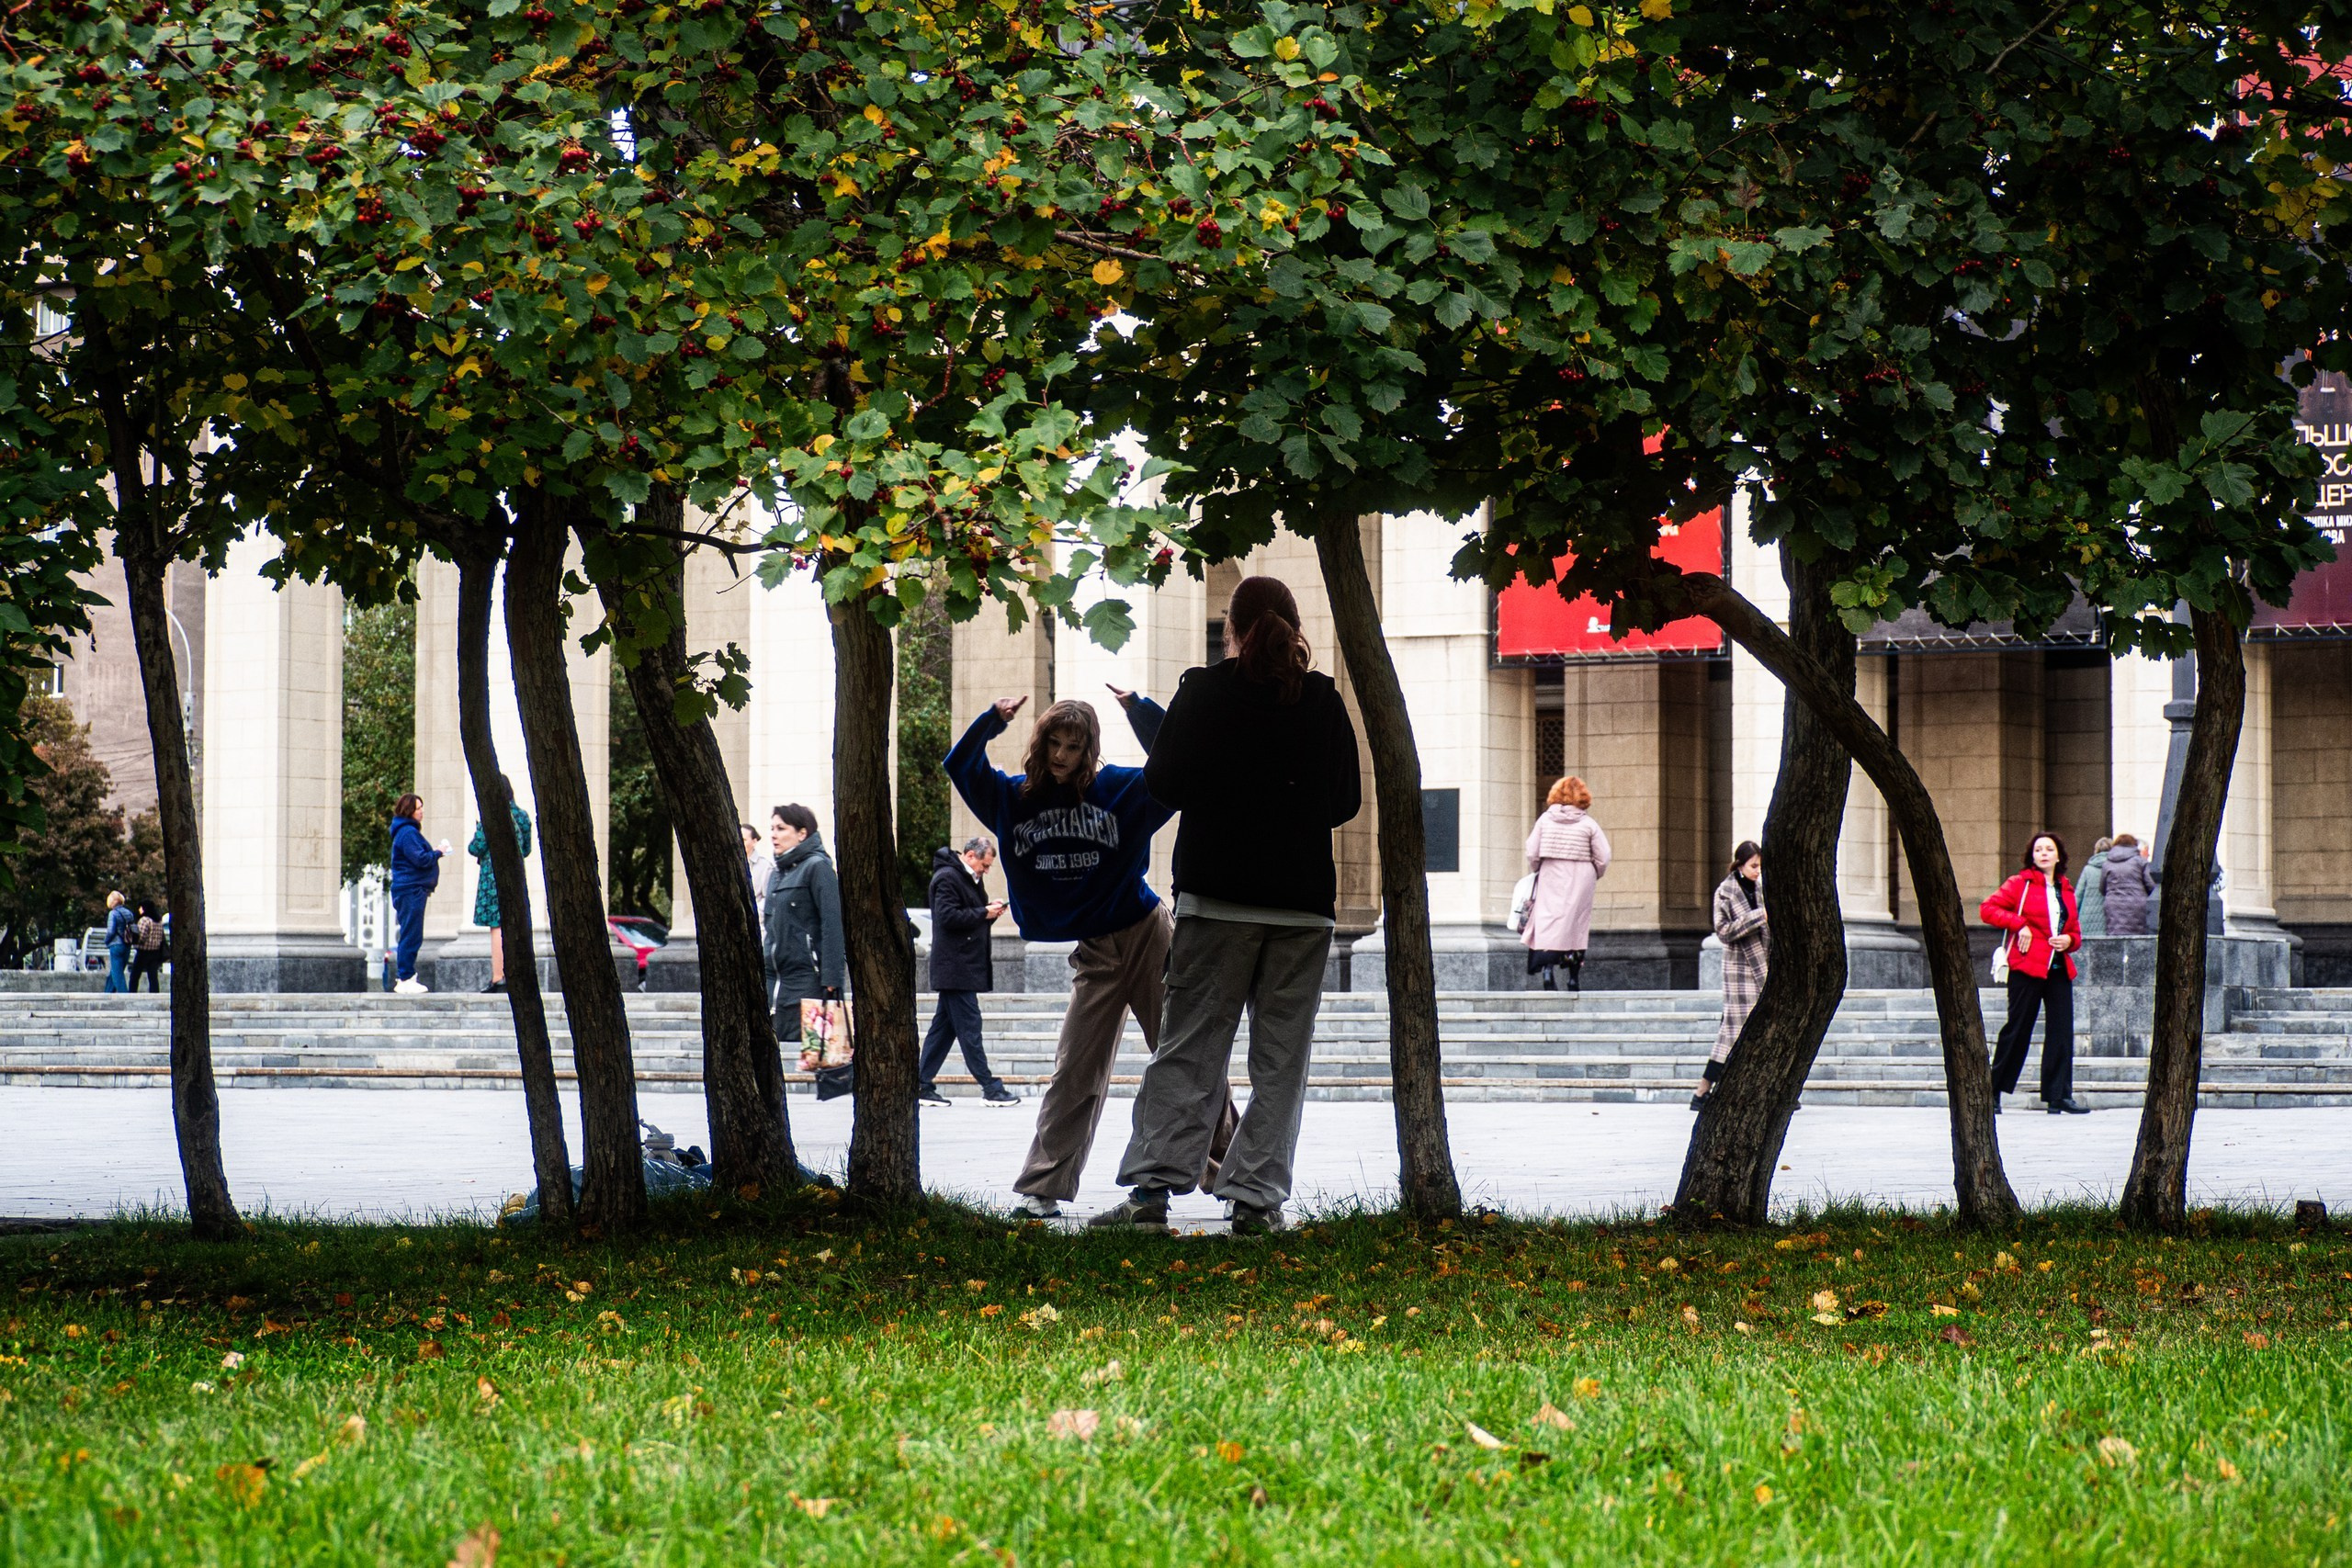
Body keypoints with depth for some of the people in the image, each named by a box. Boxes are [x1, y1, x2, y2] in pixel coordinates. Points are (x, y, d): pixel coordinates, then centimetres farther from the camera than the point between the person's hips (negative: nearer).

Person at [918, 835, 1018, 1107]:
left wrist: (990, 910, 6)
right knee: (969, 1026, -8)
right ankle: (990, 1087, -9)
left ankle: (923, 1085, 12)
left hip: (963, 967, 10)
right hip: (957, 969, -10)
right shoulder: (947, 878, -12)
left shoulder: (969, 878, 19)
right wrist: (984, 913, -16)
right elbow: (948, 917, -20)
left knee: (944, 1025, 10)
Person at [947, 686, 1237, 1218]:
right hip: (1095, 953, 2)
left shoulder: (1120, 789, -3)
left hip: (1150, 934, -2)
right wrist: (993, 720, -9)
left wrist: (1140, 711, -20)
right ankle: (1040, 1188, 1)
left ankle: (1225, 1164, 7)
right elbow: (960, 765, 7)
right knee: (1074, 1074, -1)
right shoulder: (1015, 797, 6)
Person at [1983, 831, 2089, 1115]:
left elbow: (2076, 932, 23)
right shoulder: (2020, 884, 2)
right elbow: (1987, 908, -5)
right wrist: (2020, 924, -14)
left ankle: (2059, 1095, 0)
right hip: (2027, 967, -5)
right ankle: (1994, 1089, 8)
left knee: (2061, 1030, -1)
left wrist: (2069, 940, -1)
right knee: (2017, 1029, -2)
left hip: (2059, 970, 5)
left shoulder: (2066, 891, 17)